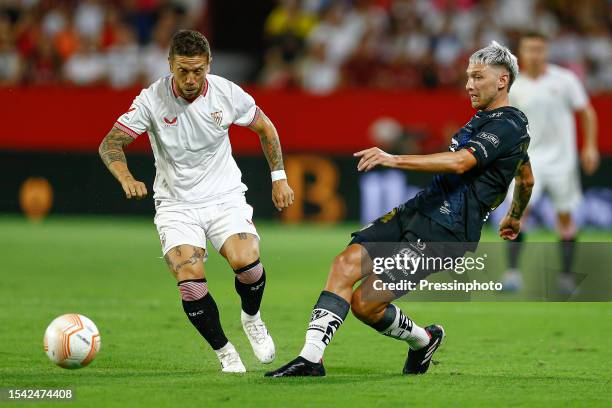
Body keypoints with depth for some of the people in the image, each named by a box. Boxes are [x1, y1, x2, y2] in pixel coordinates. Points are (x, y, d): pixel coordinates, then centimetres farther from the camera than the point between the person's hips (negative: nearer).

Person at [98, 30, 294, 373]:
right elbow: (111, 143, -12)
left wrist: (279, 177, 8)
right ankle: (224, 351, 2)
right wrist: (126, 178, -32)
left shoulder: (227, 93, -7)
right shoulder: (152, 100, -12)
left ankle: (252, 317, 9)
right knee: (190, 282, -22)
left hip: (226, 197, 1)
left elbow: (265, 127, 10)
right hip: (176, 205, -1)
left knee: (246, 261, -25)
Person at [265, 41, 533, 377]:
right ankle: (311, 357, -8)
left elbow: (460, 162, -28)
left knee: (364, 304, -13)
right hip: (417, 211, 9)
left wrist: (394, 160, -33)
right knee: (346, 264, -11)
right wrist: (515, 218, 53)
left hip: (444, 233, -9)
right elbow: (526, 179, 35)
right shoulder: (485, 119, 20)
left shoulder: (508, 126, -12)